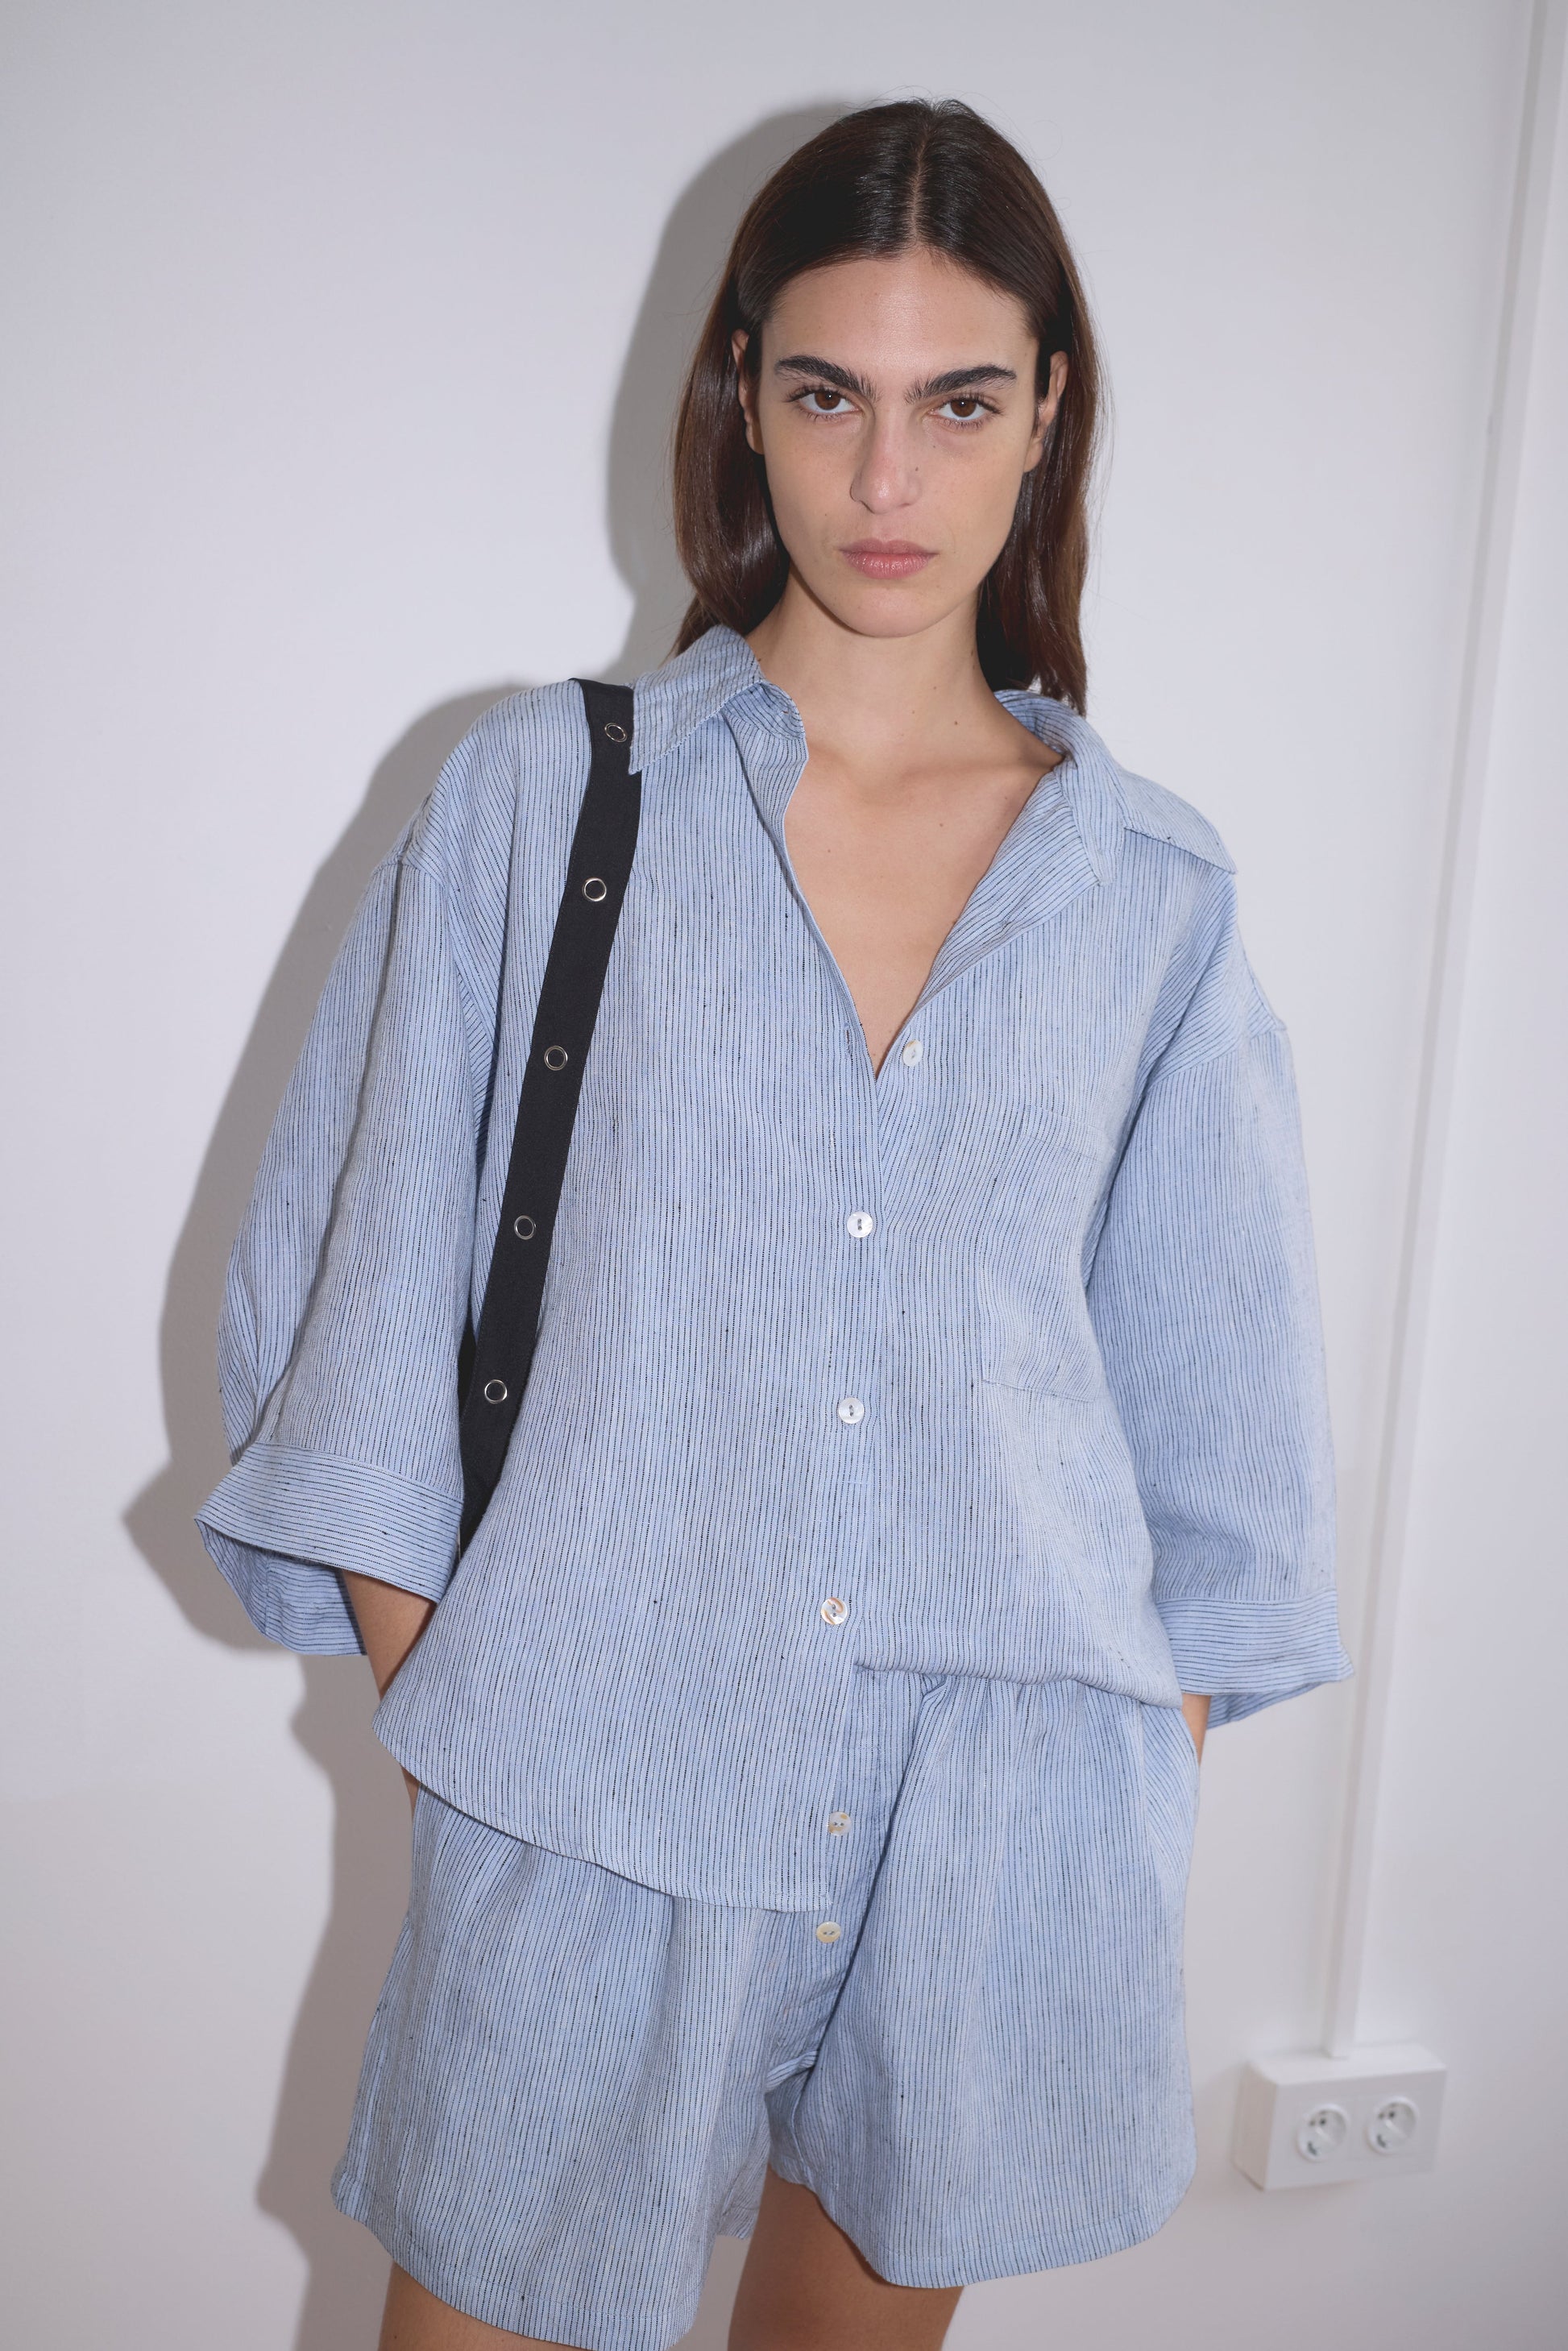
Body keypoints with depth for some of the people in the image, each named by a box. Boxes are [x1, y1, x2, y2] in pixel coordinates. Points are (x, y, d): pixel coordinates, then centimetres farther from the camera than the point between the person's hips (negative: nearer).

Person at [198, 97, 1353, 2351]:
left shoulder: (1154, 894, 3)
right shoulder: (545, 795, -2)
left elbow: (1211, 1405, 9)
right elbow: (358, 1282, 2)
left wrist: (1151, 1776, 8)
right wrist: (433, 1687, -1)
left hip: (1006, 1819, 2)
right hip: (602, 1779, -1)